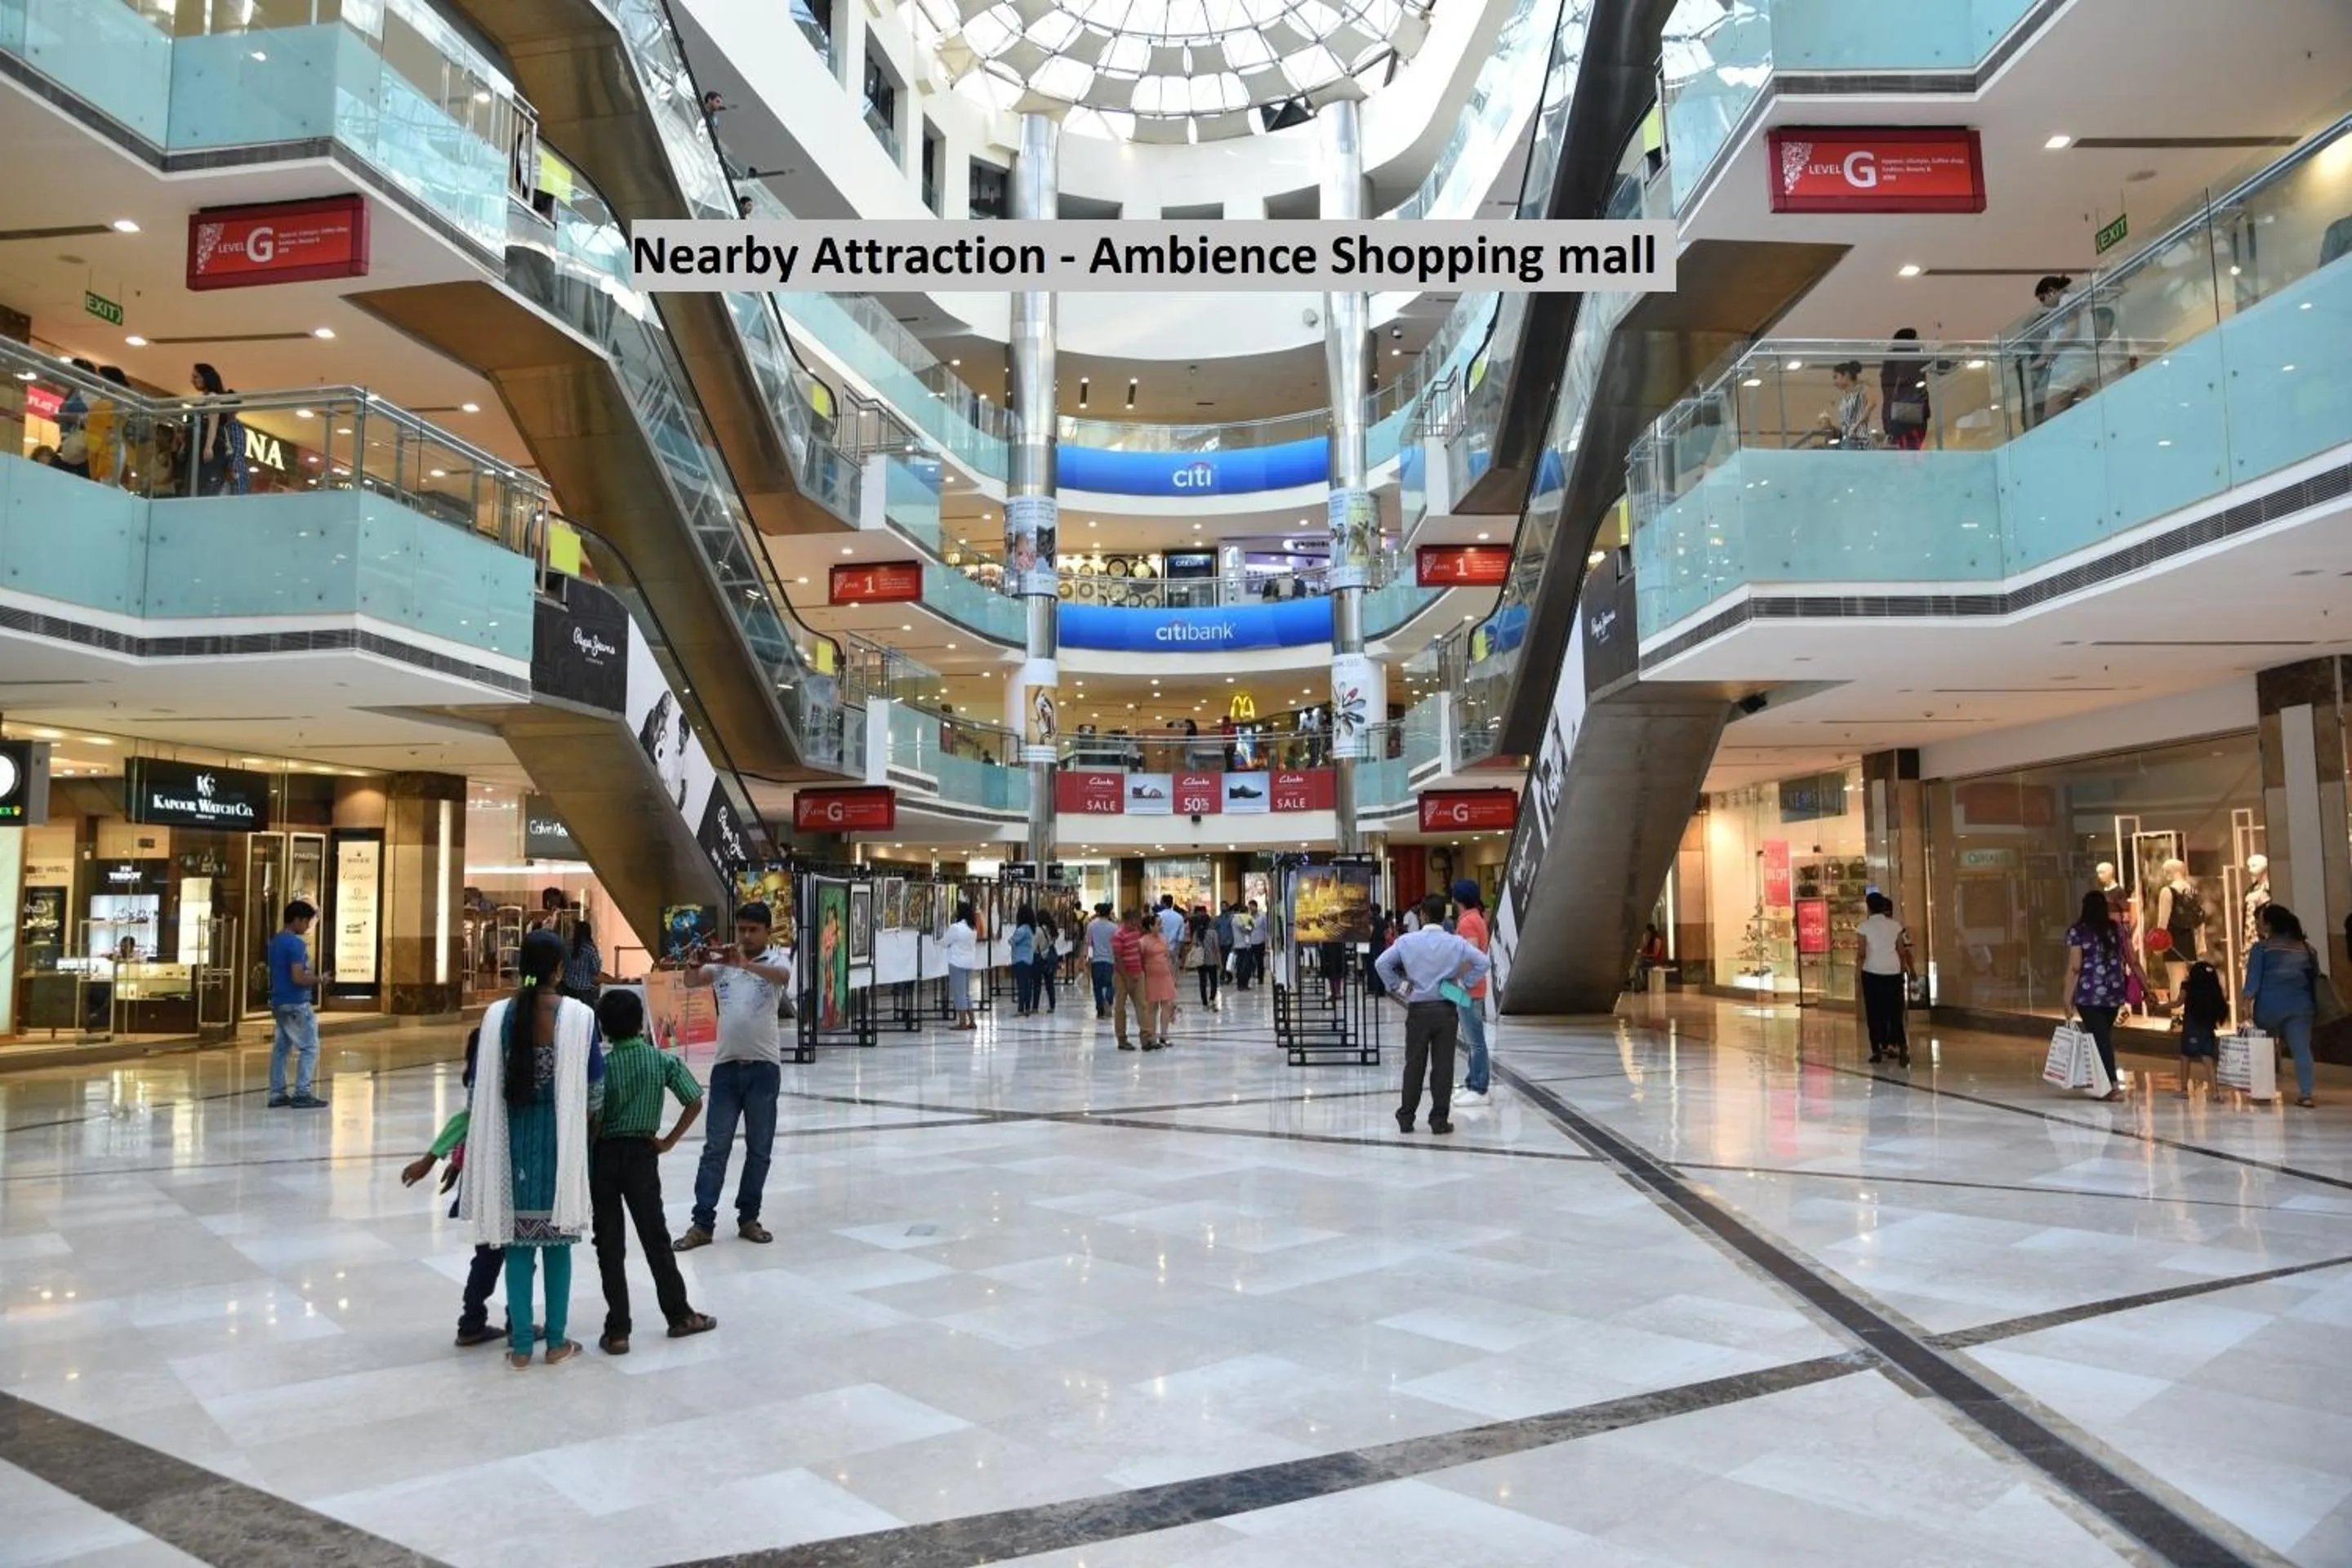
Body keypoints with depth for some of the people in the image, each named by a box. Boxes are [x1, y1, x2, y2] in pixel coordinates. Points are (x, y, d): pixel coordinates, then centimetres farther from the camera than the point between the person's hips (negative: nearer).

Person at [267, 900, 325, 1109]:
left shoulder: (275, 941, 12)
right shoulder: (296, 944, -17)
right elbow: (298, 978, -23)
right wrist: (318, 980, -7)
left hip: (278, 1002, 9)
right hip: (296, 1004, -9)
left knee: (280, 1048, 11)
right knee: (309, 1048, -3)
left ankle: (277, 1094, 13)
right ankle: (302, 1093, -5)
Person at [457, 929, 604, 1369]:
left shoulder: (497, 1015, -4)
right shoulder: (578, 1016, -10)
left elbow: (481, 1086, 1)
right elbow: (594, 1086, -3)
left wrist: (478, 1141, 14)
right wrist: (589, 1126, 15)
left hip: (512, 1138, 2)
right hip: (560, 1138, -2)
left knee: (517, 1240, 10)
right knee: (557, 1240, 10)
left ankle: (520, 1345, 15)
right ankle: (556, 1342, 17)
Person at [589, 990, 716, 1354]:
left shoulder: (602, 1065, -9)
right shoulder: (663, 1061, -4)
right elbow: (695, 1102, -7)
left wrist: (586, 1157, 0)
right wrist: (668, 1142, 1)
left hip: (604, 1155, -1)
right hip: (642, 1154, 1)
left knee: (610, 1244, 5)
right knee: (655, 1237, 13)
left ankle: (617, 1330, 7)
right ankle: (679, 1315, 21)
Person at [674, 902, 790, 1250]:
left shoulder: (777, 961, 0)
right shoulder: (721, 962, 8)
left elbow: (782, 977, -23)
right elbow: (691, 983, -8)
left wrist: (744, 963, -39)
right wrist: (695, 962, -31)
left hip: (764, 1066, -1)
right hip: (725, 1065, 2)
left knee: (759, 1148, 7)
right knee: (715, 1147, 3)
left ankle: (748, 1218, 18)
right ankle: (702, 1223, 5)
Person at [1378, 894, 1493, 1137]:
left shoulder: (1408, 942, -5)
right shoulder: (1455, 943, -4)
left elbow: (1383, 963, -7)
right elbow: (1482, 962, -8)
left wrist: (1396, 987, 3)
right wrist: (1464, 983, 1)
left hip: (1418, 1010, 0)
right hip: (1446, 1010, 0)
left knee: (1414, 1064, 8)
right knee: (1443, 1065, 4)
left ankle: (1406, 1118, 14)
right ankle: (1440, 1120, 7)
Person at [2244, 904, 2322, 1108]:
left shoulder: (2262, 947, -2)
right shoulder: (2306, 948, 11)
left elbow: (2253, 978, -8)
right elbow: (2316, 977, 17)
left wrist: (2248, 1000, -9)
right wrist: (2314, 1006, 26)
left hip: (2270, 1005, -3)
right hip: (2300, 1005, 3)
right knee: (2302, 1049, 0)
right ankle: (2305, 1094, -6)